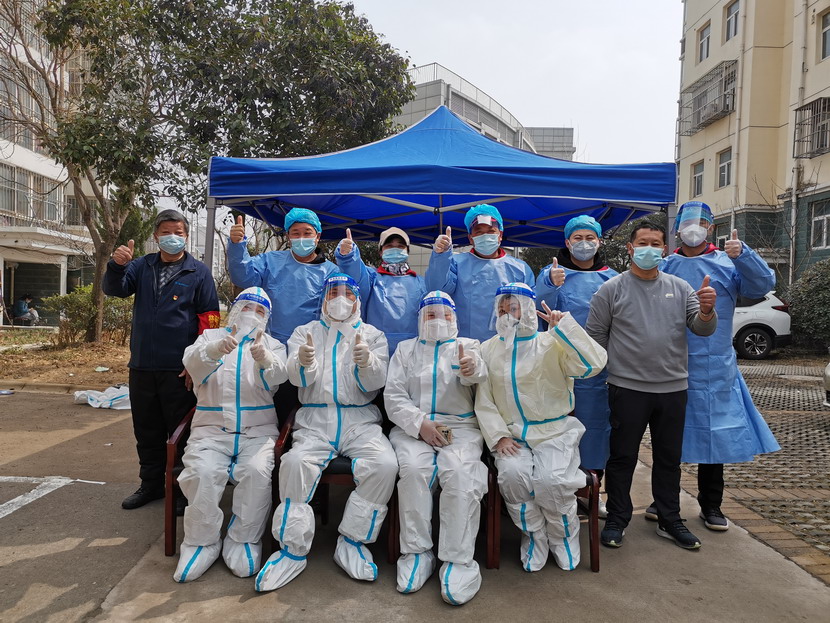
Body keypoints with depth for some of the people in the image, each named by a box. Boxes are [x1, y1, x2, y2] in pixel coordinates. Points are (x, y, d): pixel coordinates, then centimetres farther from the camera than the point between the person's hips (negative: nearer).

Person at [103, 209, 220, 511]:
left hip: (180, 369, -4)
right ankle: (151, 483, 31)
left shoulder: (198, 272, -2)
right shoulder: (142, 267, 10)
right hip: (142, 365, 4)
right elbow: (115, 289, -3)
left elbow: (209, 319, -6)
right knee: (146, 430, 15)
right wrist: (117, 265, -25)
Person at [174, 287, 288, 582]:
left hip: (258, 430, 0)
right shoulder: (210, 336, 15)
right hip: (211, 429, 1)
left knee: (257, 472, -27)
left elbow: (279, 375, -11)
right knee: (202, 472, -26)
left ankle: (244, 541, -6)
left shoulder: (272, 345, 12)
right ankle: (202, 542, -4)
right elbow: (192, 363, -8)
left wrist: (265, 359, -36)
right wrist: (214, 351, -32)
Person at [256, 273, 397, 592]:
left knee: (385, 465, -26)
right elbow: (298, 379, -3)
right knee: (295, 462, -28)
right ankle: (293, 549, -10)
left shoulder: (372, 335, 12)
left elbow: (375, 382, -4)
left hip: (361, 420, 0)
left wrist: (367, 362, -28)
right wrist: (302, 362, -29)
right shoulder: (305, 332, 13)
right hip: (315, 419, 0)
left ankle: (352, 541, -7)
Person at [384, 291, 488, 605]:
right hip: (413, 427, 1)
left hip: (460, 427, 0)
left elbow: (480, 373, -12)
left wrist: (472, 370, -39)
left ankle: (459, 560, -21)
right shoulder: (406, 349, 17)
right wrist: (420, 423, -12)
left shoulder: (468, 346, 13)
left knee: (460, 472, -29)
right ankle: (416, 552, -15)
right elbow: (393, 396, 5)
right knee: (413, 468, -29)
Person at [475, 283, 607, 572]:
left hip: (555, 431, -2)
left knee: (551, 480, -26)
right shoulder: (489, 348, 10)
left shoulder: (552, 344, 2)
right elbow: (483, 400, 5)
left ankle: (563, 537, 7)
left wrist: (563, 326, -17)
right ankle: (534, 535, 1)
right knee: (512, 474, -27)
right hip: (511, 433, 2)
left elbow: (593, 364, -15)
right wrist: (499, 436, -8)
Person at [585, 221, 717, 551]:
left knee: (669, 458, 16)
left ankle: (669, 520, 31)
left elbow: (703, 329, 2)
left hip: (673, 388, 4)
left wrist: (706, 310, -19)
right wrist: (613, 365, 0)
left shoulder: (680, 288, 8)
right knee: (623, 457, 6)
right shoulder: (611, 289, -2)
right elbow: (594, 337, 0)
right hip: (627, 389, -3)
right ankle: (617, 519, 21)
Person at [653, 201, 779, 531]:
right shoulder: (664, 267, 6)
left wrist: (742, 254, -26)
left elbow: (763, 285, -13)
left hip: (715, 370, -1)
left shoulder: (728, 263, 2)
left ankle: (711, 505, 25)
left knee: (713, 433, 9)